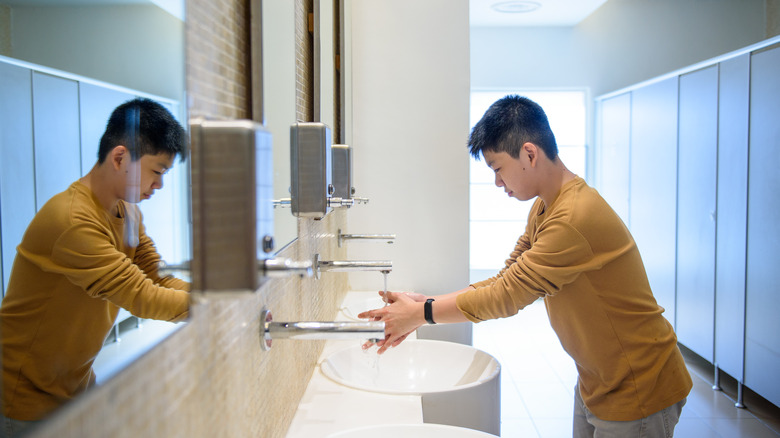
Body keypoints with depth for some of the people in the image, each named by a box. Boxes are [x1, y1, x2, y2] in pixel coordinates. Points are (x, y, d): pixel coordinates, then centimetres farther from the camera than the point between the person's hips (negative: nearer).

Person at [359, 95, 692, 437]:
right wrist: (424, 305, -5)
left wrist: (422, 313, -16)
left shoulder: (576, 219, -30)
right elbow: (505, 281, 4)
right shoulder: (543, 209, 4)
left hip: (637, 393, -8)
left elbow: (506, 297, -26)